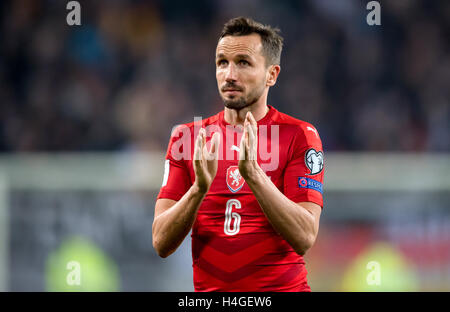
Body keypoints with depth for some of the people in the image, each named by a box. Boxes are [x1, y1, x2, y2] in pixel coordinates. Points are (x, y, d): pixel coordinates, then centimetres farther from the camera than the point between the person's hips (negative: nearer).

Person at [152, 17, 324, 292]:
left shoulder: (300, 135, 2)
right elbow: (162, 244, 1)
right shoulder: (187, 137, 8)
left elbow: (304, 238, -10)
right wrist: (199, 188, -14)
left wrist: (253, 174, -20)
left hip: (283, 287, -2)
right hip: (209, 290, 2)